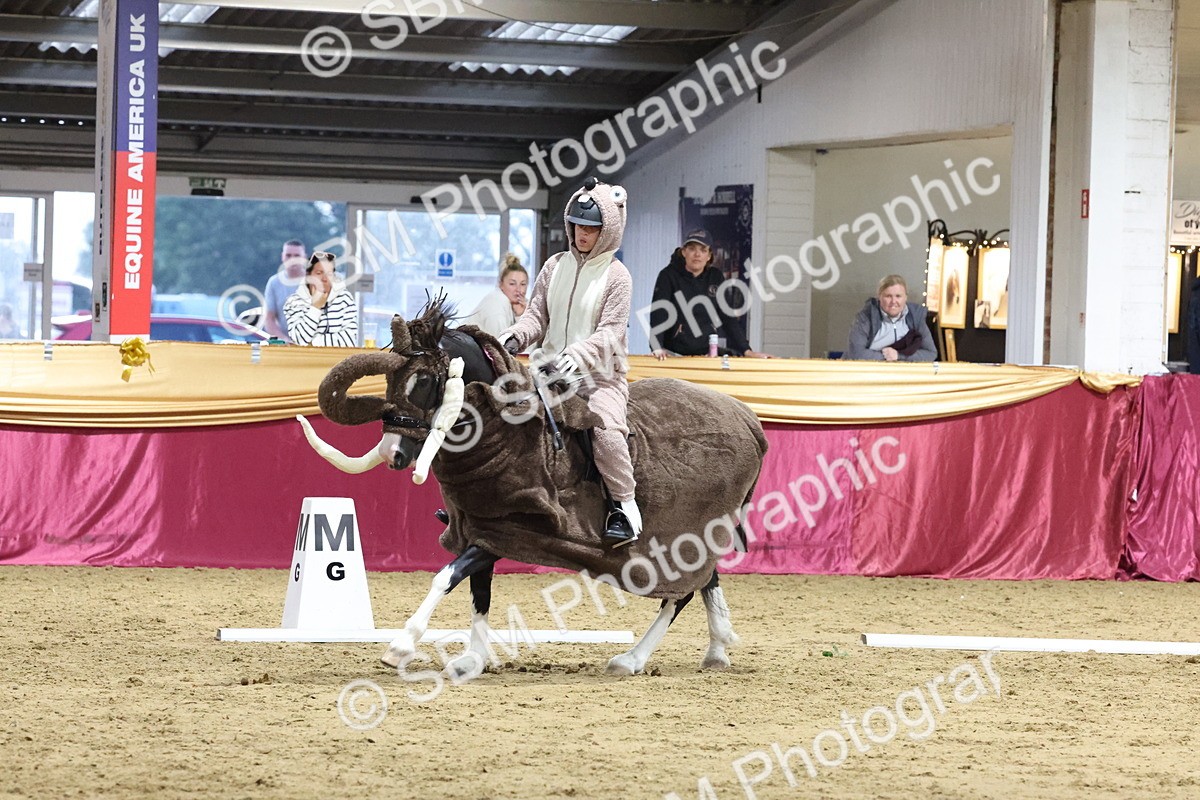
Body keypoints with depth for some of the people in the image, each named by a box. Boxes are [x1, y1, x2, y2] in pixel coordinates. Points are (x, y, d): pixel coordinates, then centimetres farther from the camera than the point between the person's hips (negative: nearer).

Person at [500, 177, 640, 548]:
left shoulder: (616, 276, -4)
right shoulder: (555, 266, 10)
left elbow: (610, 333, -12)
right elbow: (537, 316, 10)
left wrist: (578, 355, -30)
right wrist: (515, 337, -12)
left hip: (600, 375, -6)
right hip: (552, 371, 6)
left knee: (605, 426, -32)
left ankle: (624, 507, -18)